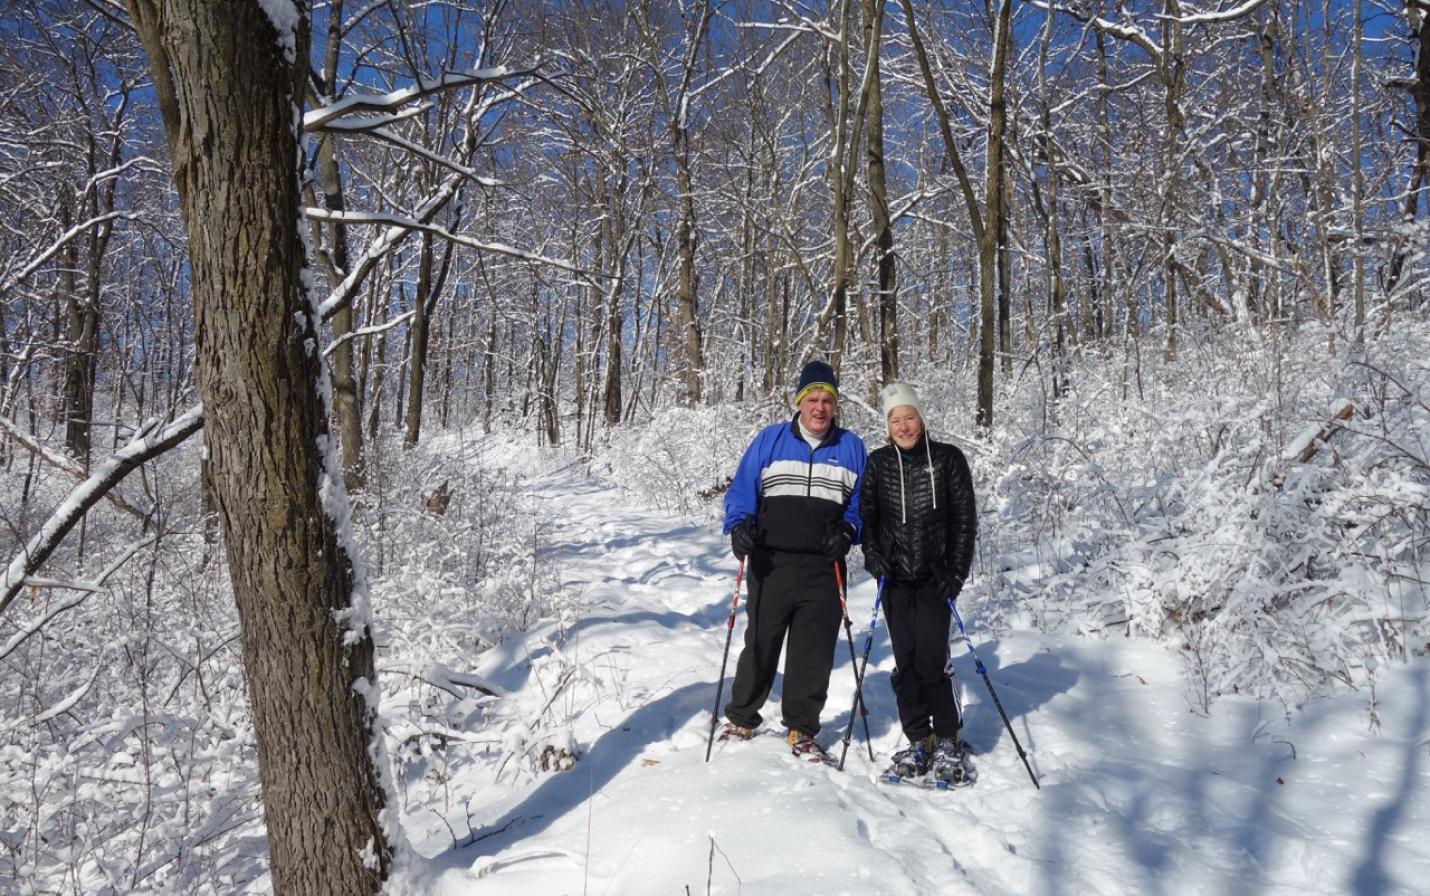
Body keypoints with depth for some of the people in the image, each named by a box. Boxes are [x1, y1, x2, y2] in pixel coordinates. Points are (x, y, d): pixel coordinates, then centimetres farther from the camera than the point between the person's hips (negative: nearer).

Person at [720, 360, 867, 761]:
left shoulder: (851, 447, 9)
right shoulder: (770, 439, 4)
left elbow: (862, 501, 14)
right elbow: (741, 490, 4)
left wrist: (848, 531, -4)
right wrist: (739, 525, -13)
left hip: (824, 569, 1)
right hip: (771, 564, -1)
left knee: (814, 653, 6)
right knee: (760, 646, 8)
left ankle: (801, 729, 22)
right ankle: (741, 719, 26)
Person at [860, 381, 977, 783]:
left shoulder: (948, 458, 0)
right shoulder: (878, 463, 6)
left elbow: (964, 518, 0)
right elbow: (866, 513, 6)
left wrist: (956, 572, -6)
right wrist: (874, 558, -8)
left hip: (935, 578, -2)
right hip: (895, 578, 3)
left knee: (931, 660, -9)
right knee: (905, 662, 4)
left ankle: (948, 740, 9)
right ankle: (918, 740, 17)